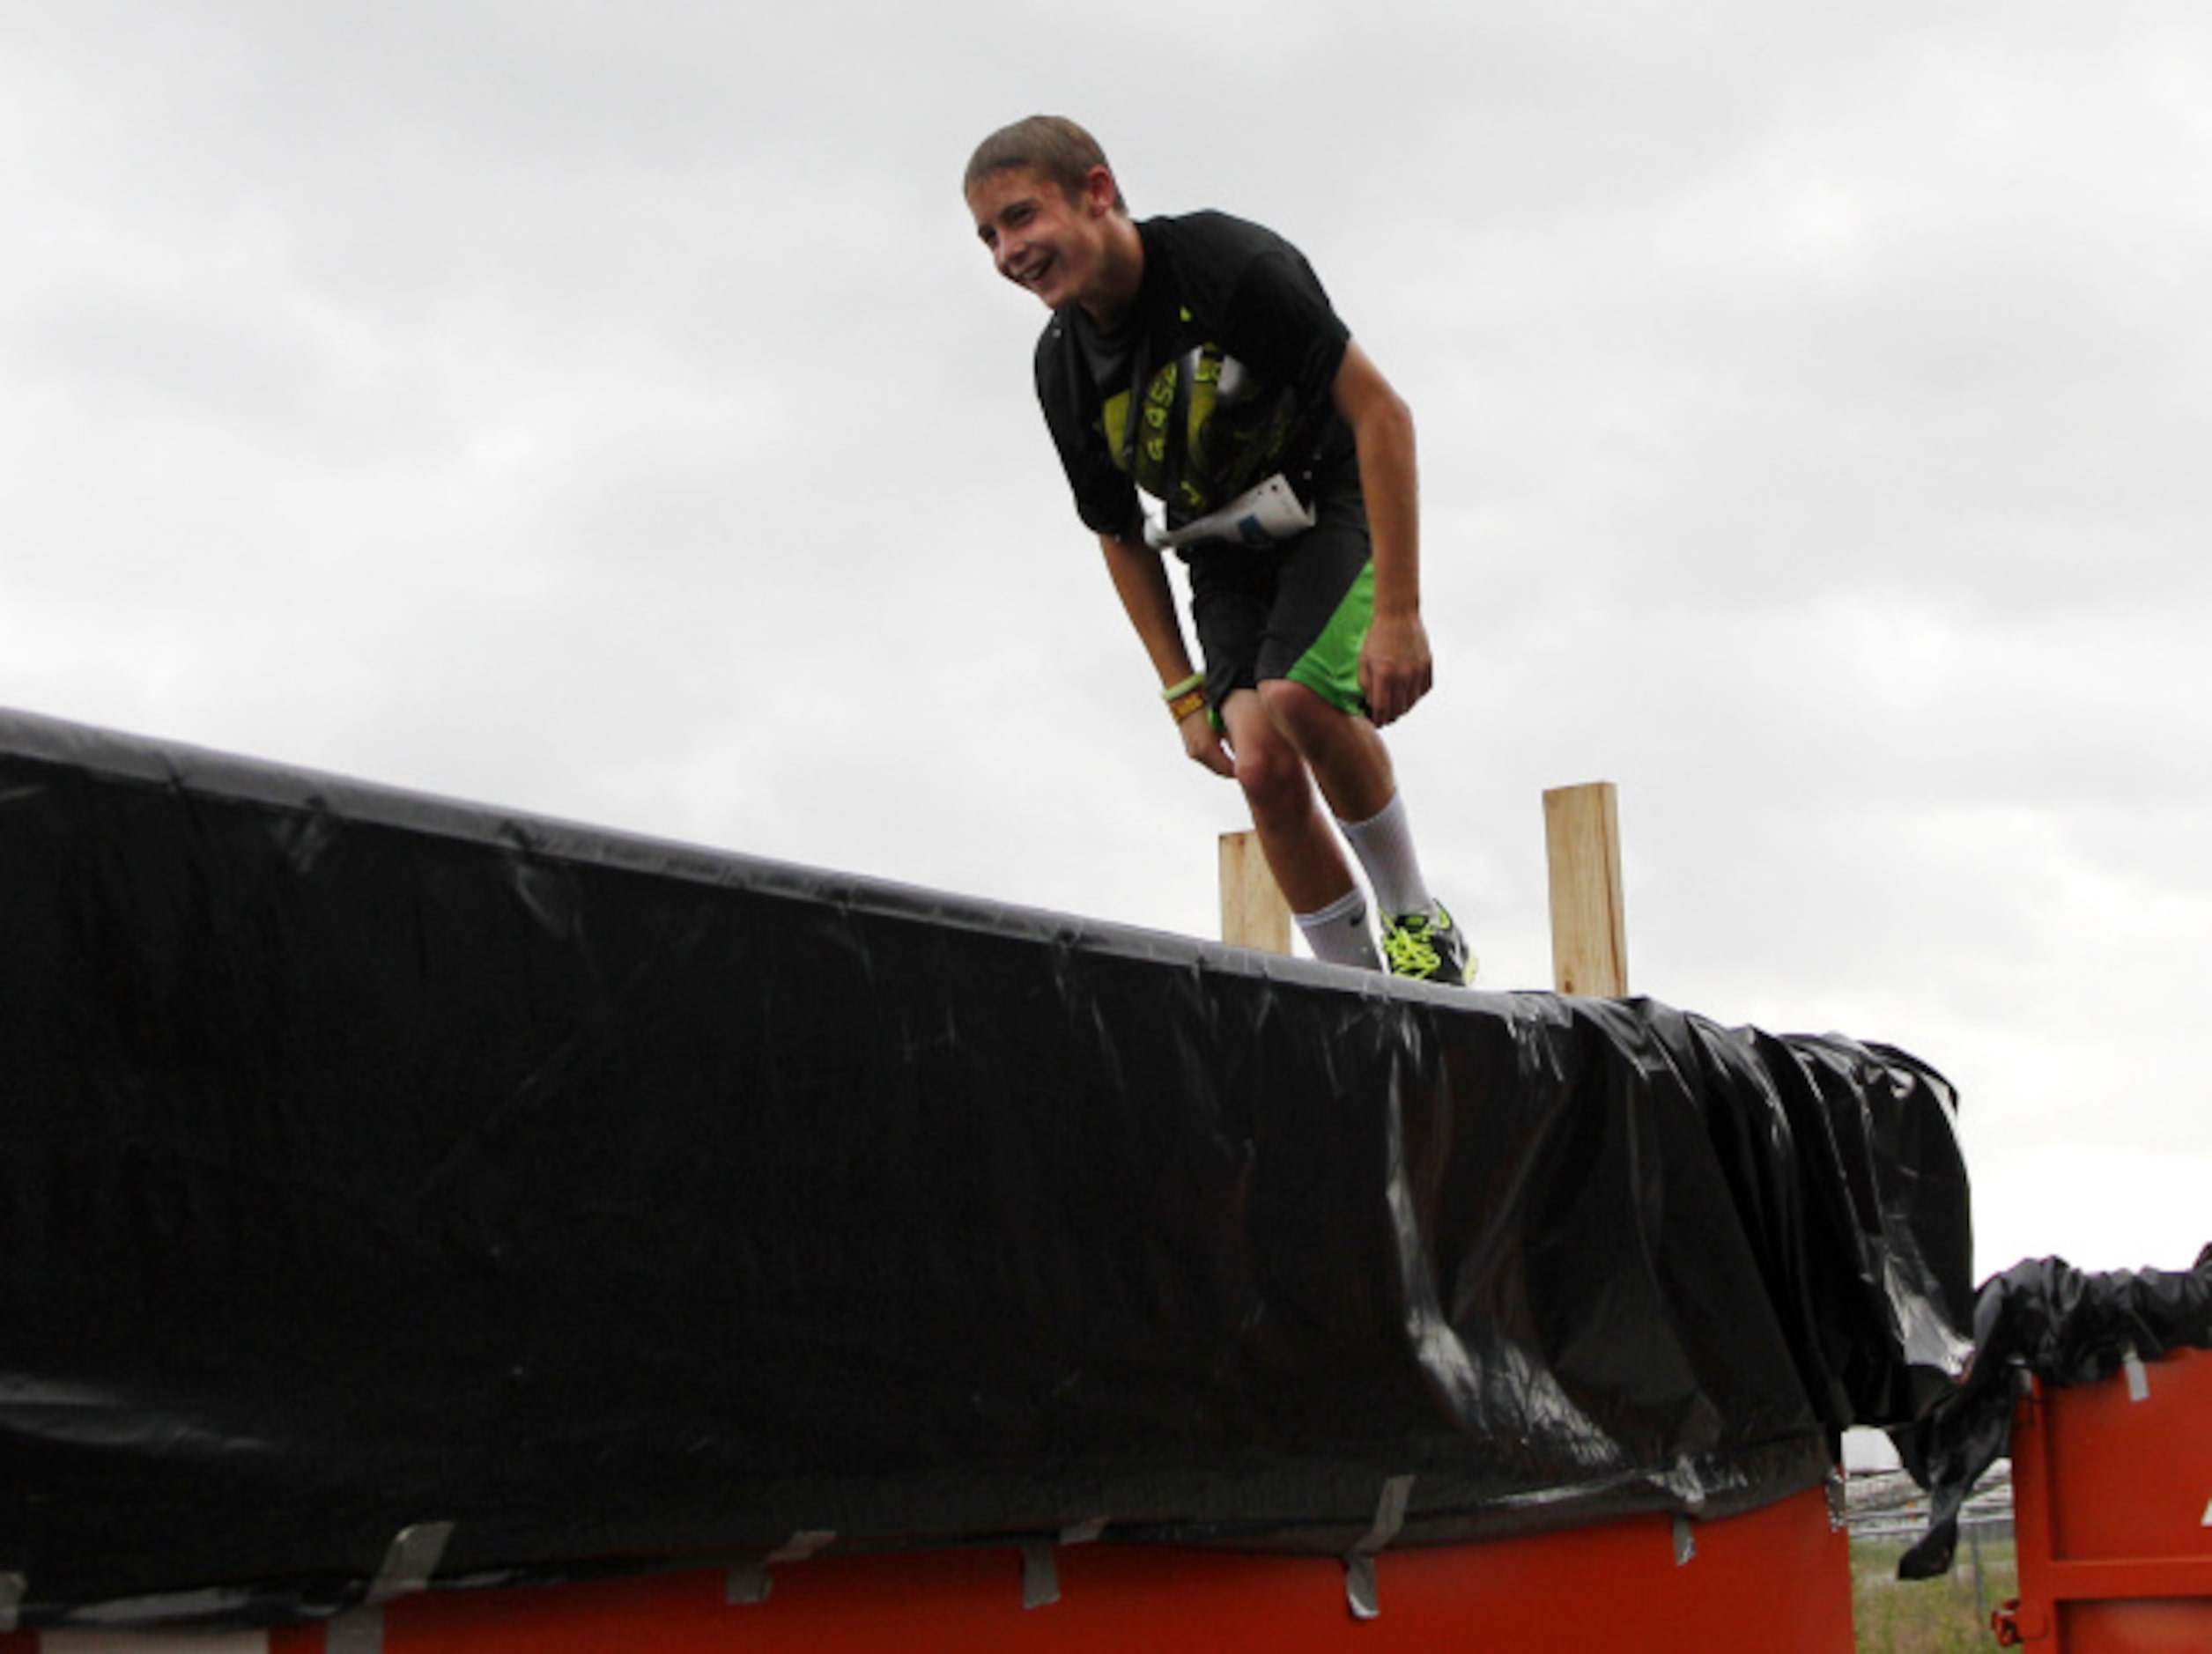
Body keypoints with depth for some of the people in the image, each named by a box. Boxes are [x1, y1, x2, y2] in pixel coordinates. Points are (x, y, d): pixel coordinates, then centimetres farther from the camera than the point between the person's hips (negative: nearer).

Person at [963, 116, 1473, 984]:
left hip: (1337, 503, -5)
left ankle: (1420, 925, -10)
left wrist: (1398, 615, -28)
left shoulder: (1229, 264, -26)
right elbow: (1121, 538, 7)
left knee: (1294, 696, -30)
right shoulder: (1063, 368, -7)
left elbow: (1381, 414, -25)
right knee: (1263, 766, -14)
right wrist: (1183, 693, 1)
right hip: (1228, 556, 5)